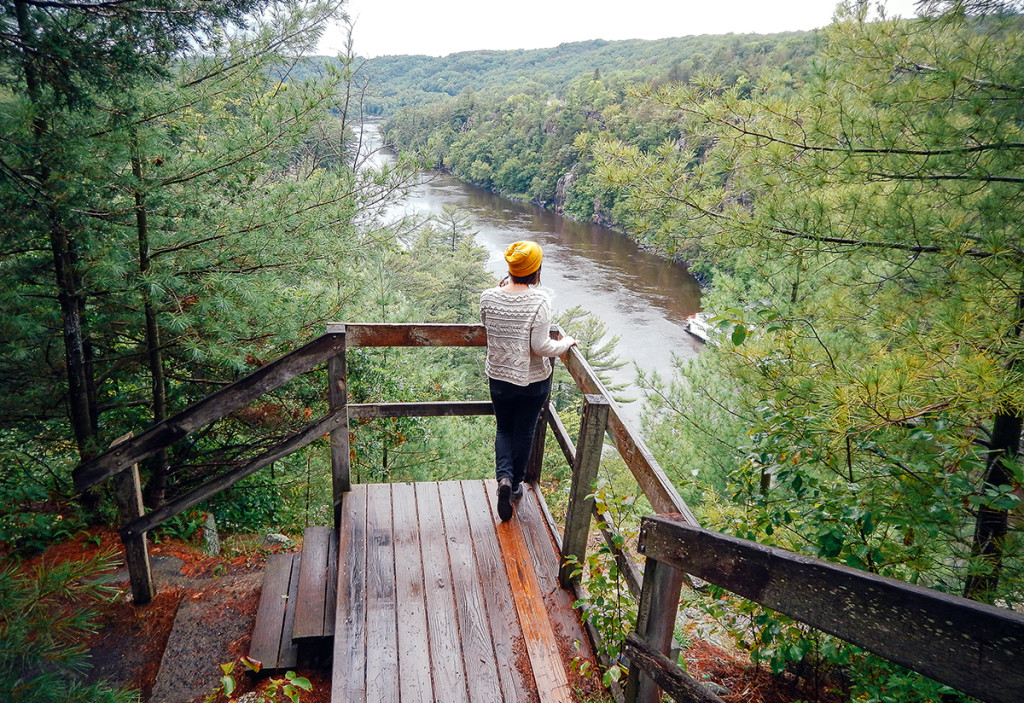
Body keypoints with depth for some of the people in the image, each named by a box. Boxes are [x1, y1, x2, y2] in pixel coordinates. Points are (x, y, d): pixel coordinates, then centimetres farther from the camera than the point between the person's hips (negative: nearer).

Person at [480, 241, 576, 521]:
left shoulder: (488, 297, -10)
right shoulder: (539, 301, -21)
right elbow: (540, 346, -22)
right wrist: (566, 343, -4)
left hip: (499, 378, 2)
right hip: (533, 381, -2)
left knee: (504, 429, 20)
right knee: (524, 432, 17)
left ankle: (504, 476, -3)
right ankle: (515, 485, 30)